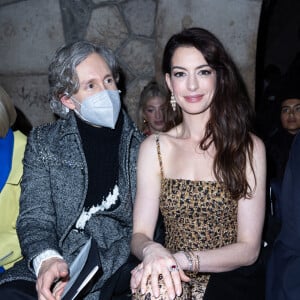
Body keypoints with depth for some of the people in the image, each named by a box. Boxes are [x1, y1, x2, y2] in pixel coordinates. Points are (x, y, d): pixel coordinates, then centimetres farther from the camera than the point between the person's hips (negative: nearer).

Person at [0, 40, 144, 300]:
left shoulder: (141, 145, 8)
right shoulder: (43, 143, 8)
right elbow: (35, 217, 1)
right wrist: (46, 260, -22)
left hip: (123, 265, 2)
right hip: (61, 261, -1)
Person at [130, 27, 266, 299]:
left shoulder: (249, 147, -4)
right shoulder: (154, 148, 3)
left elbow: (248, 249, -7)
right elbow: (139, 234, -1)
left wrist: (182, 259, -21)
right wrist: (152, 251, -24)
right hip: (174, 277, 2)